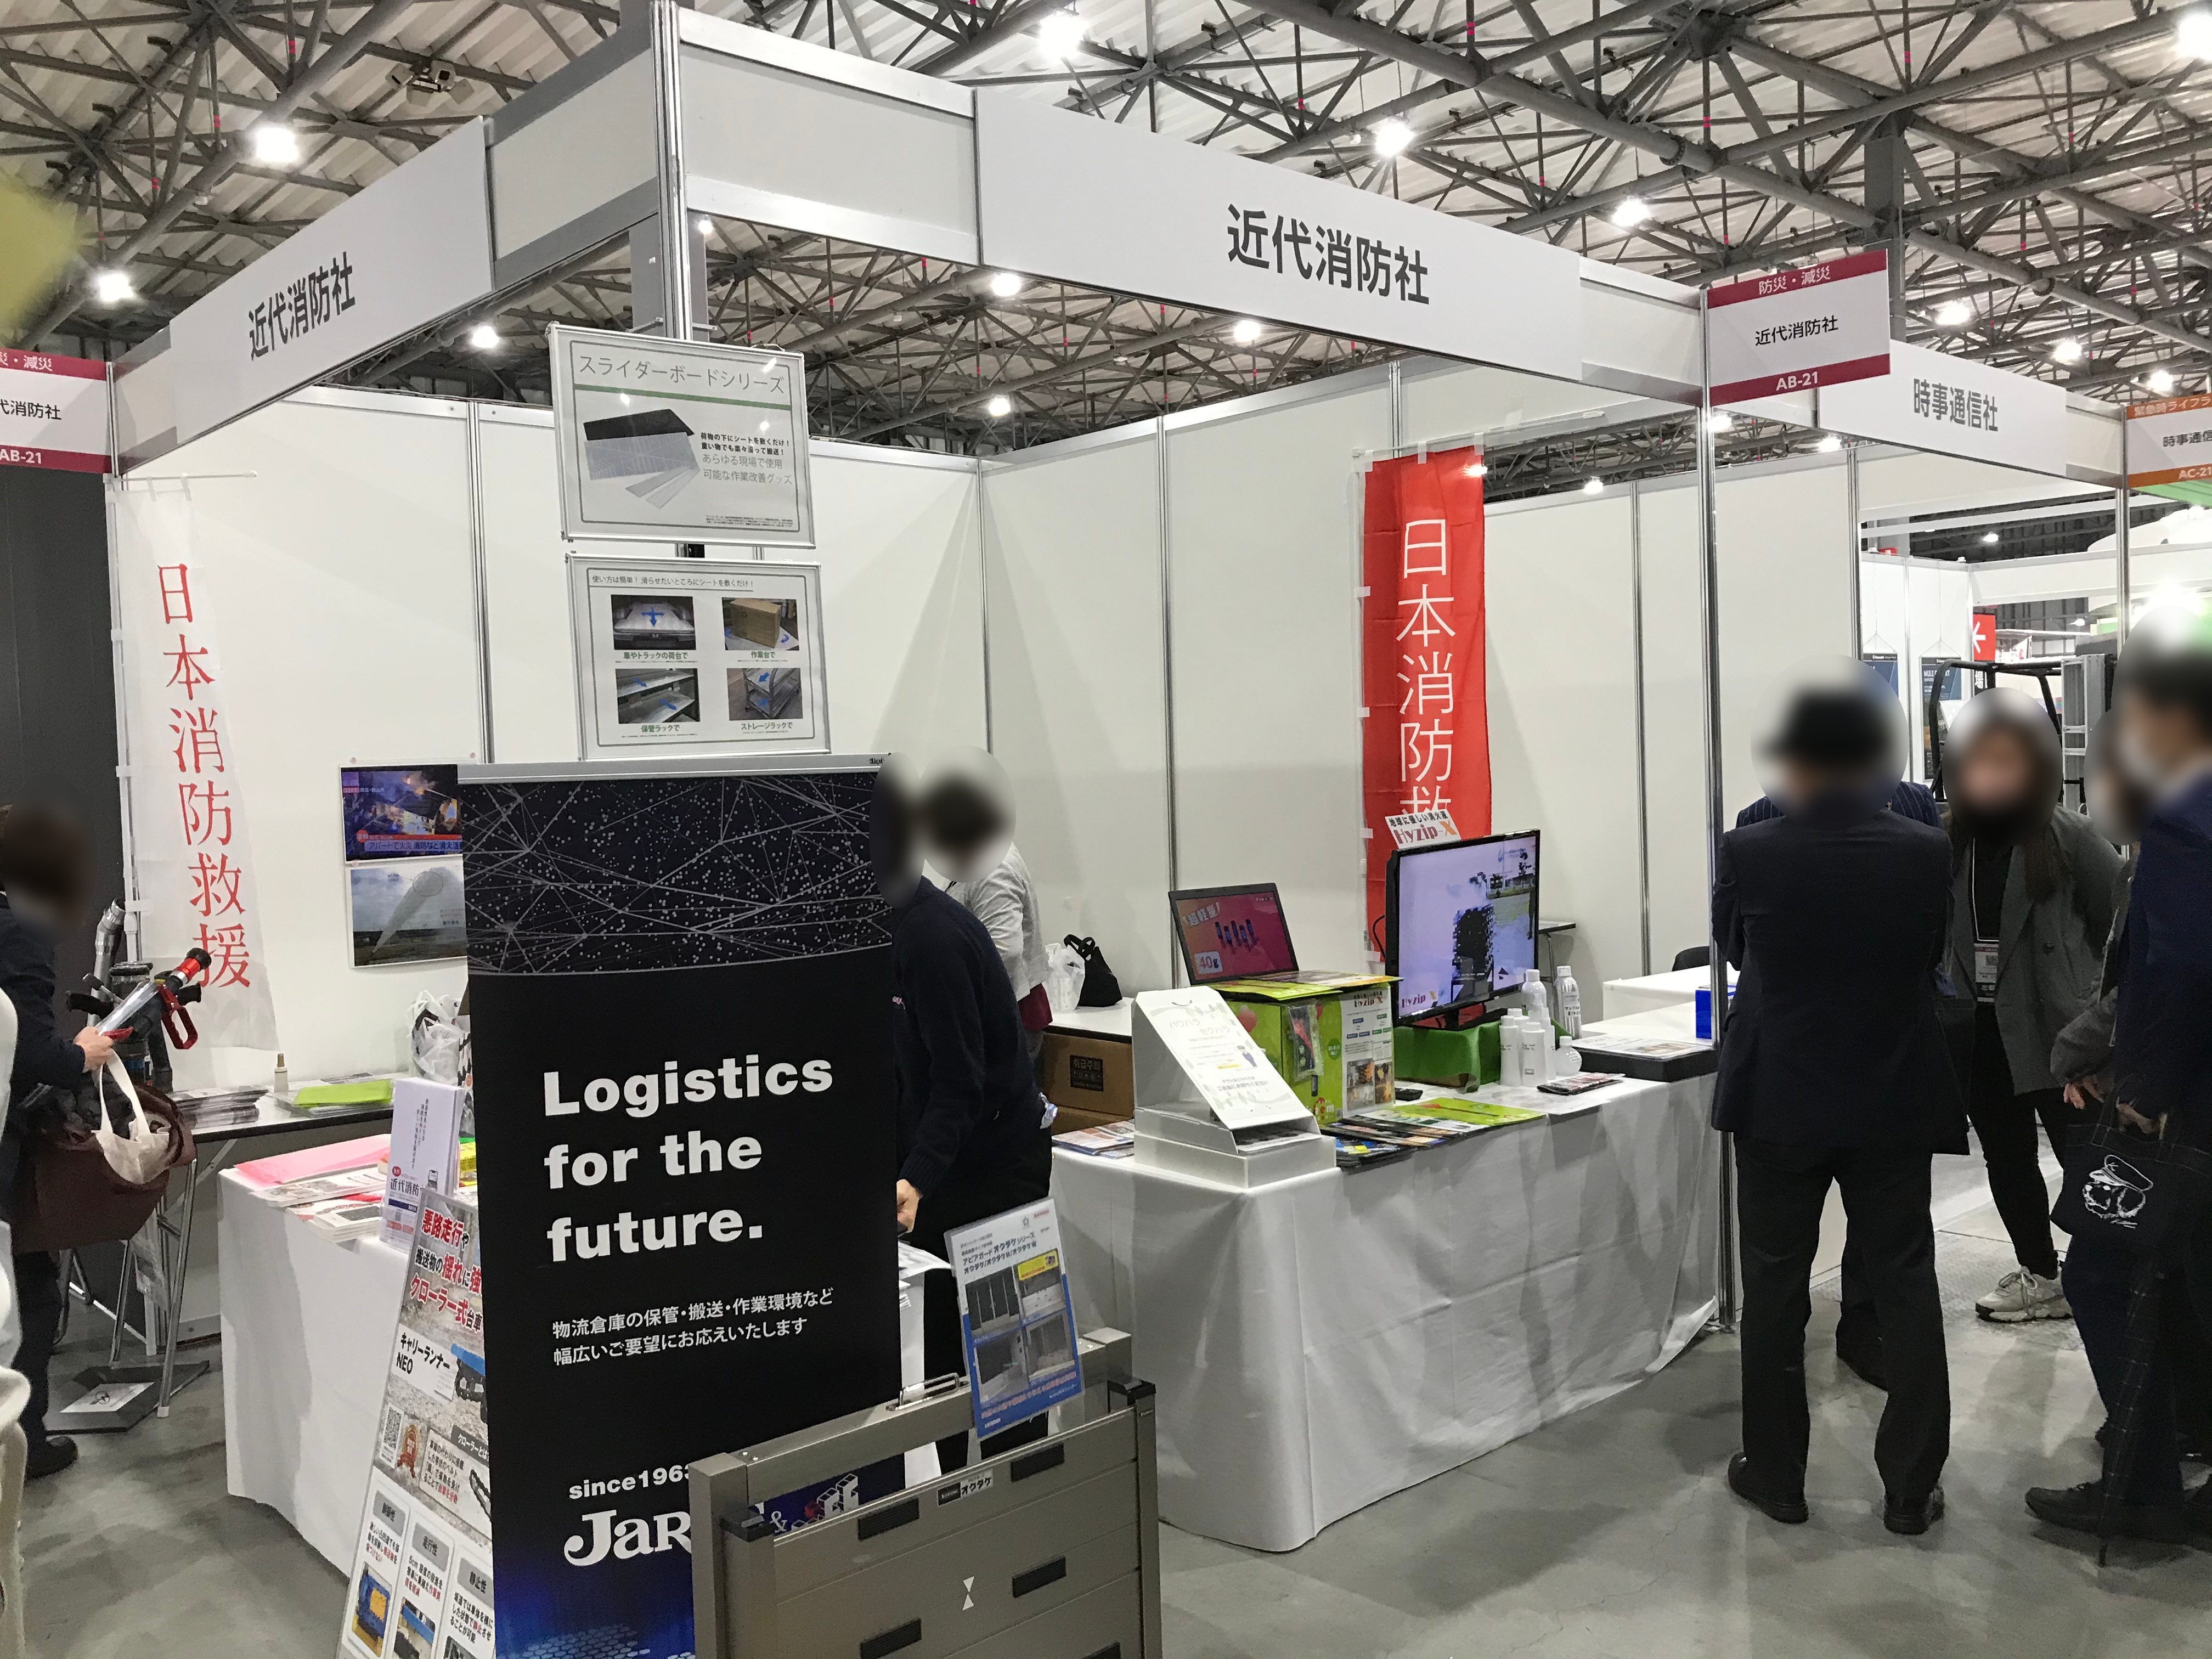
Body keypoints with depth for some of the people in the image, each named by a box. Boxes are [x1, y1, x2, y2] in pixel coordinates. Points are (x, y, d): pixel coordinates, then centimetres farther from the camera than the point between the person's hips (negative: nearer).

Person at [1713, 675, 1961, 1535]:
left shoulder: (1749, 852, -14)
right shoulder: (1927, 852, -10)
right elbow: (1930, 961, 6)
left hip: (1778, 1103, -1)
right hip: (1895, 1102, 2)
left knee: (1775, 1290, 11)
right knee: (1905, 1288, 12)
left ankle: (1776, 1473, 21)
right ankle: (1911, 1487, 18)